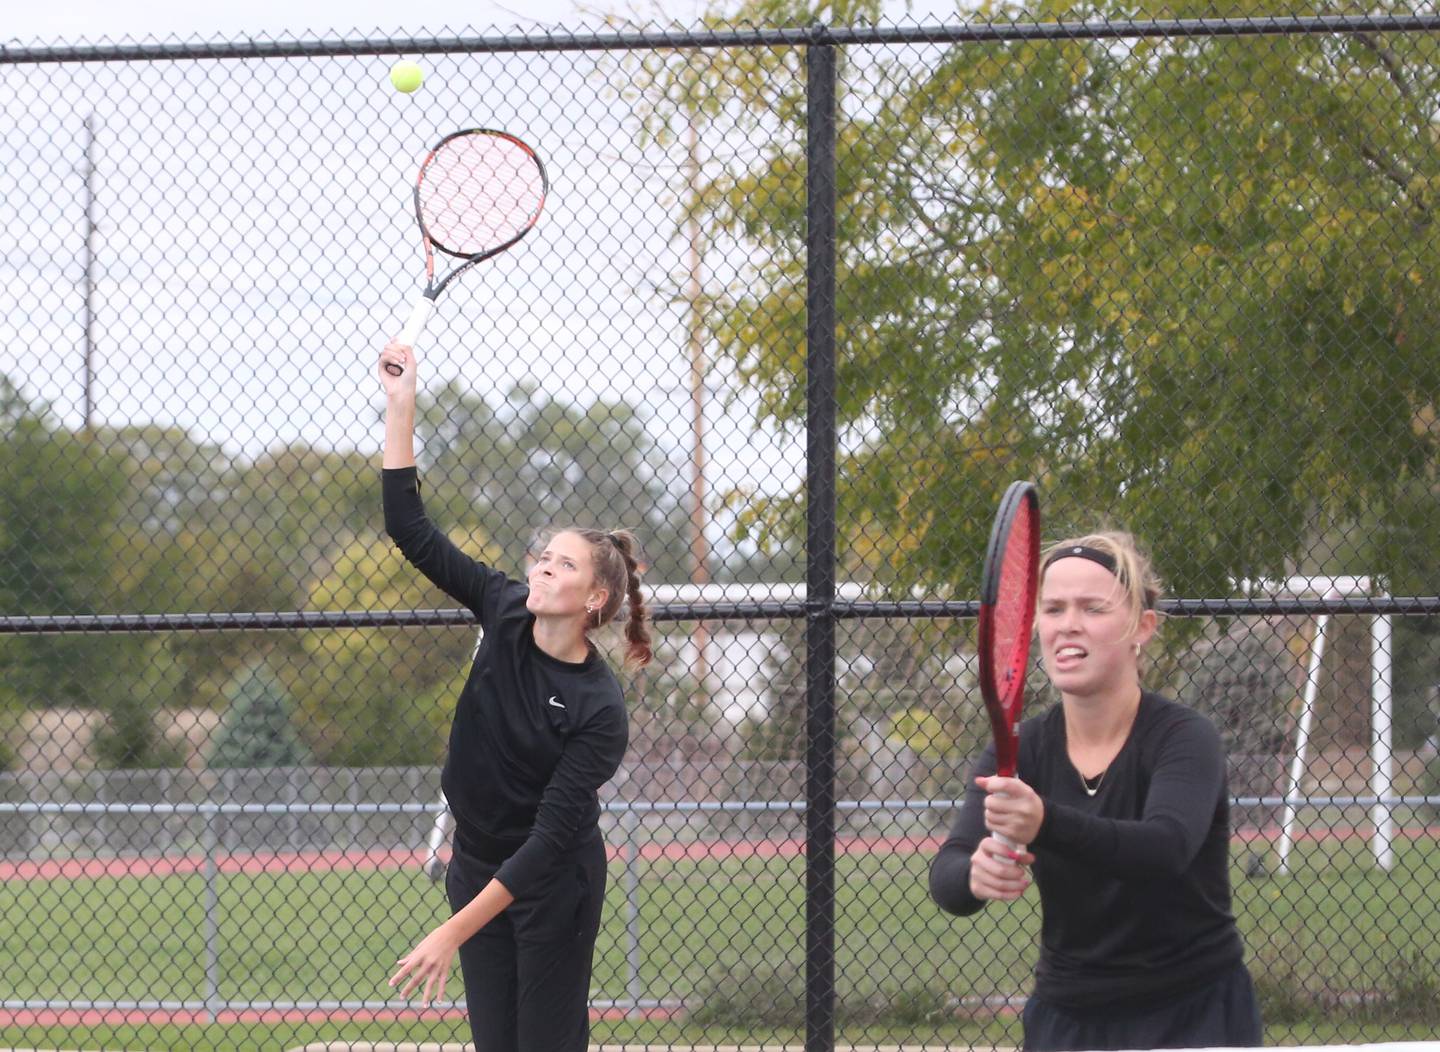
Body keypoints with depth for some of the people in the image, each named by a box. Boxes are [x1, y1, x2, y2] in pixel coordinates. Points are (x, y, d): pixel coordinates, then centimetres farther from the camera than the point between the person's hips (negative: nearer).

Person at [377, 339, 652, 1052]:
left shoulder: (599, 711, -22)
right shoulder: (506, 614, -7)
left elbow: (550, 838, -25)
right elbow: (409, 529, -5)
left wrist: (454, 933, -31)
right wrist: (400, 405, -15)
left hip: (555, 884, -5)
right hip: (476, 867, 5)